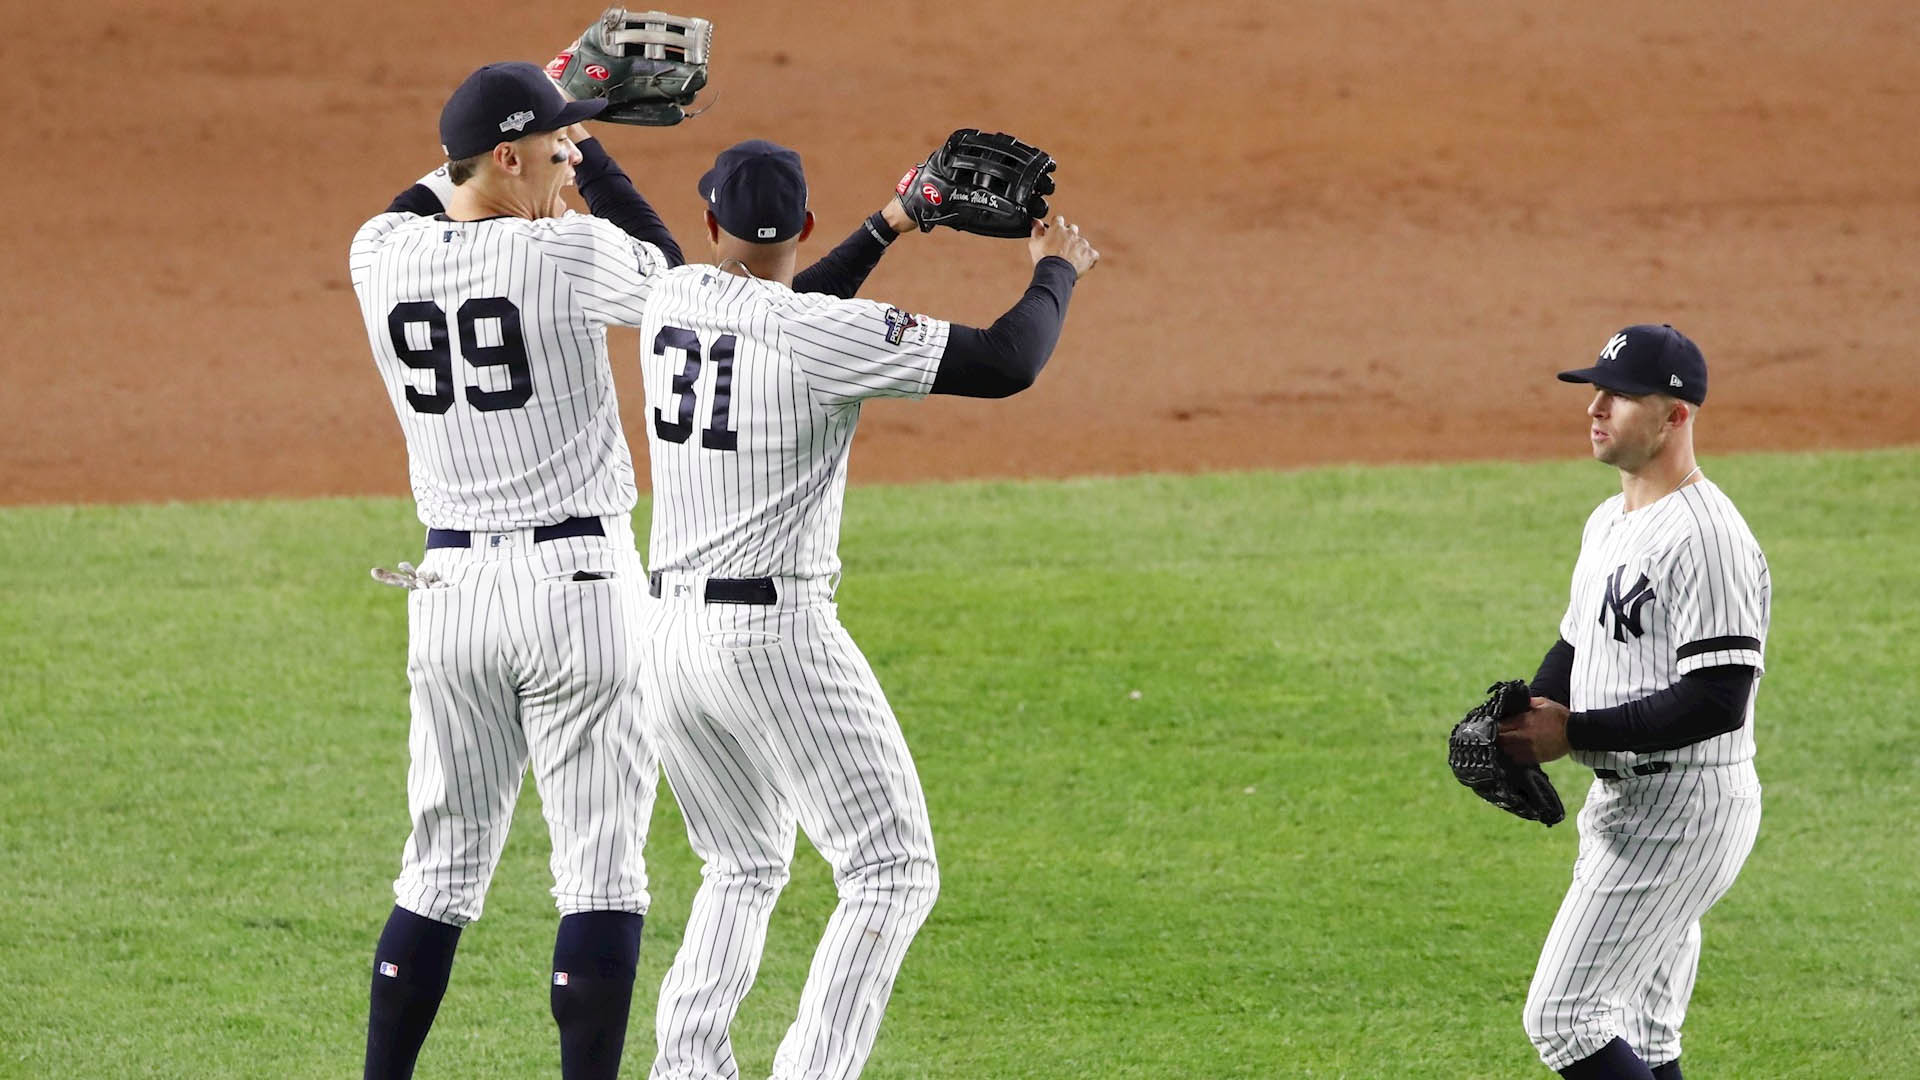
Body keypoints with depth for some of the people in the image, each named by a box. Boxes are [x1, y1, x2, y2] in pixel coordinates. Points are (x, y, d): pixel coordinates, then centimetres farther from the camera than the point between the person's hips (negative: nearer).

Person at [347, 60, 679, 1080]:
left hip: (450, 588, 5)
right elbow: (669, 273, 7)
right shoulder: (572, 253, -14)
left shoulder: (380, 256, 0)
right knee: (601, 870, -1)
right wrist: (596, 165, 19)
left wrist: (539, 131, 26)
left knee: (444, 861, 15)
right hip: (577, 583, -5)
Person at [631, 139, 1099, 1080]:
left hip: (671, 636, 7)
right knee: (894, 874, -1)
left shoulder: (672, 299, 5)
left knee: (745, 869, 24)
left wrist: (888, 227, 30)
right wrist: (1057, 270, 4)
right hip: (779, 638, -7)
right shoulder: (828, 334, -15)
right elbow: (1006, 365, -14)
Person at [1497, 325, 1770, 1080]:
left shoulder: (1704, 536, -19)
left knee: (1561, 1016, -13)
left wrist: (1575, 732, -21)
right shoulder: (1609, 523, 13)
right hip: (1622, 804, 10)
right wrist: (1529, 718, 2)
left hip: (1685, 811, -10)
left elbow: (1717, 701, -25)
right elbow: (1577, 643, 25)